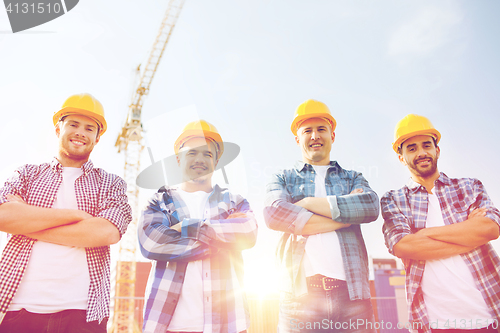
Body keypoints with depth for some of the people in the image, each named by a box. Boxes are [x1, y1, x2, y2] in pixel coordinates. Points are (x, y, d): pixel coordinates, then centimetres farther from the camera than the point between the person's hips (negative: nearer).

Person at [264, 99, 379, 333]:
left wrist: (308, 203, -6)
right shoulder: (282, 179, 14)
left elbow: (371, 206, -4)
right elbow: (273, 213, -9)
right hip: (301, 295, -1)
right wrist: (344, 215, -6)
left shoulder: (353, 179, 19)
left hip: (351, 291, 2)